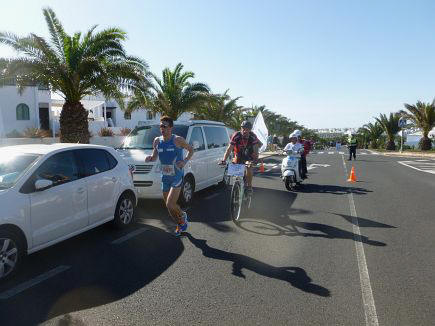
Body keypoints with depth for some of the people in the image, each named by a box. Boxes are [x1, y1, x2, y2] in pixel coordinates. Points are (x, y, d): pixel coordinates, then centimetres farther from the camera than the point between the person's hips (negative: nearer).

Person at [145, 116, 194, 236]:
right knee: (169, 205, 13)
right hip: (165, 177, 6)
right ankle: (180, 223, 38)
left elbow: (190, 150, 2)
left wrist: (185, 161, -14)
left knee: (170, 205, -13)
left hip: (177, 176, -6)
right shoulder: (157, 141, 4)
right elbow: (154, 157, 13)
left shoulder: (177, 140, -11)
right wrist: (149, 158, -10)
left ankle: (182, 216, 19)